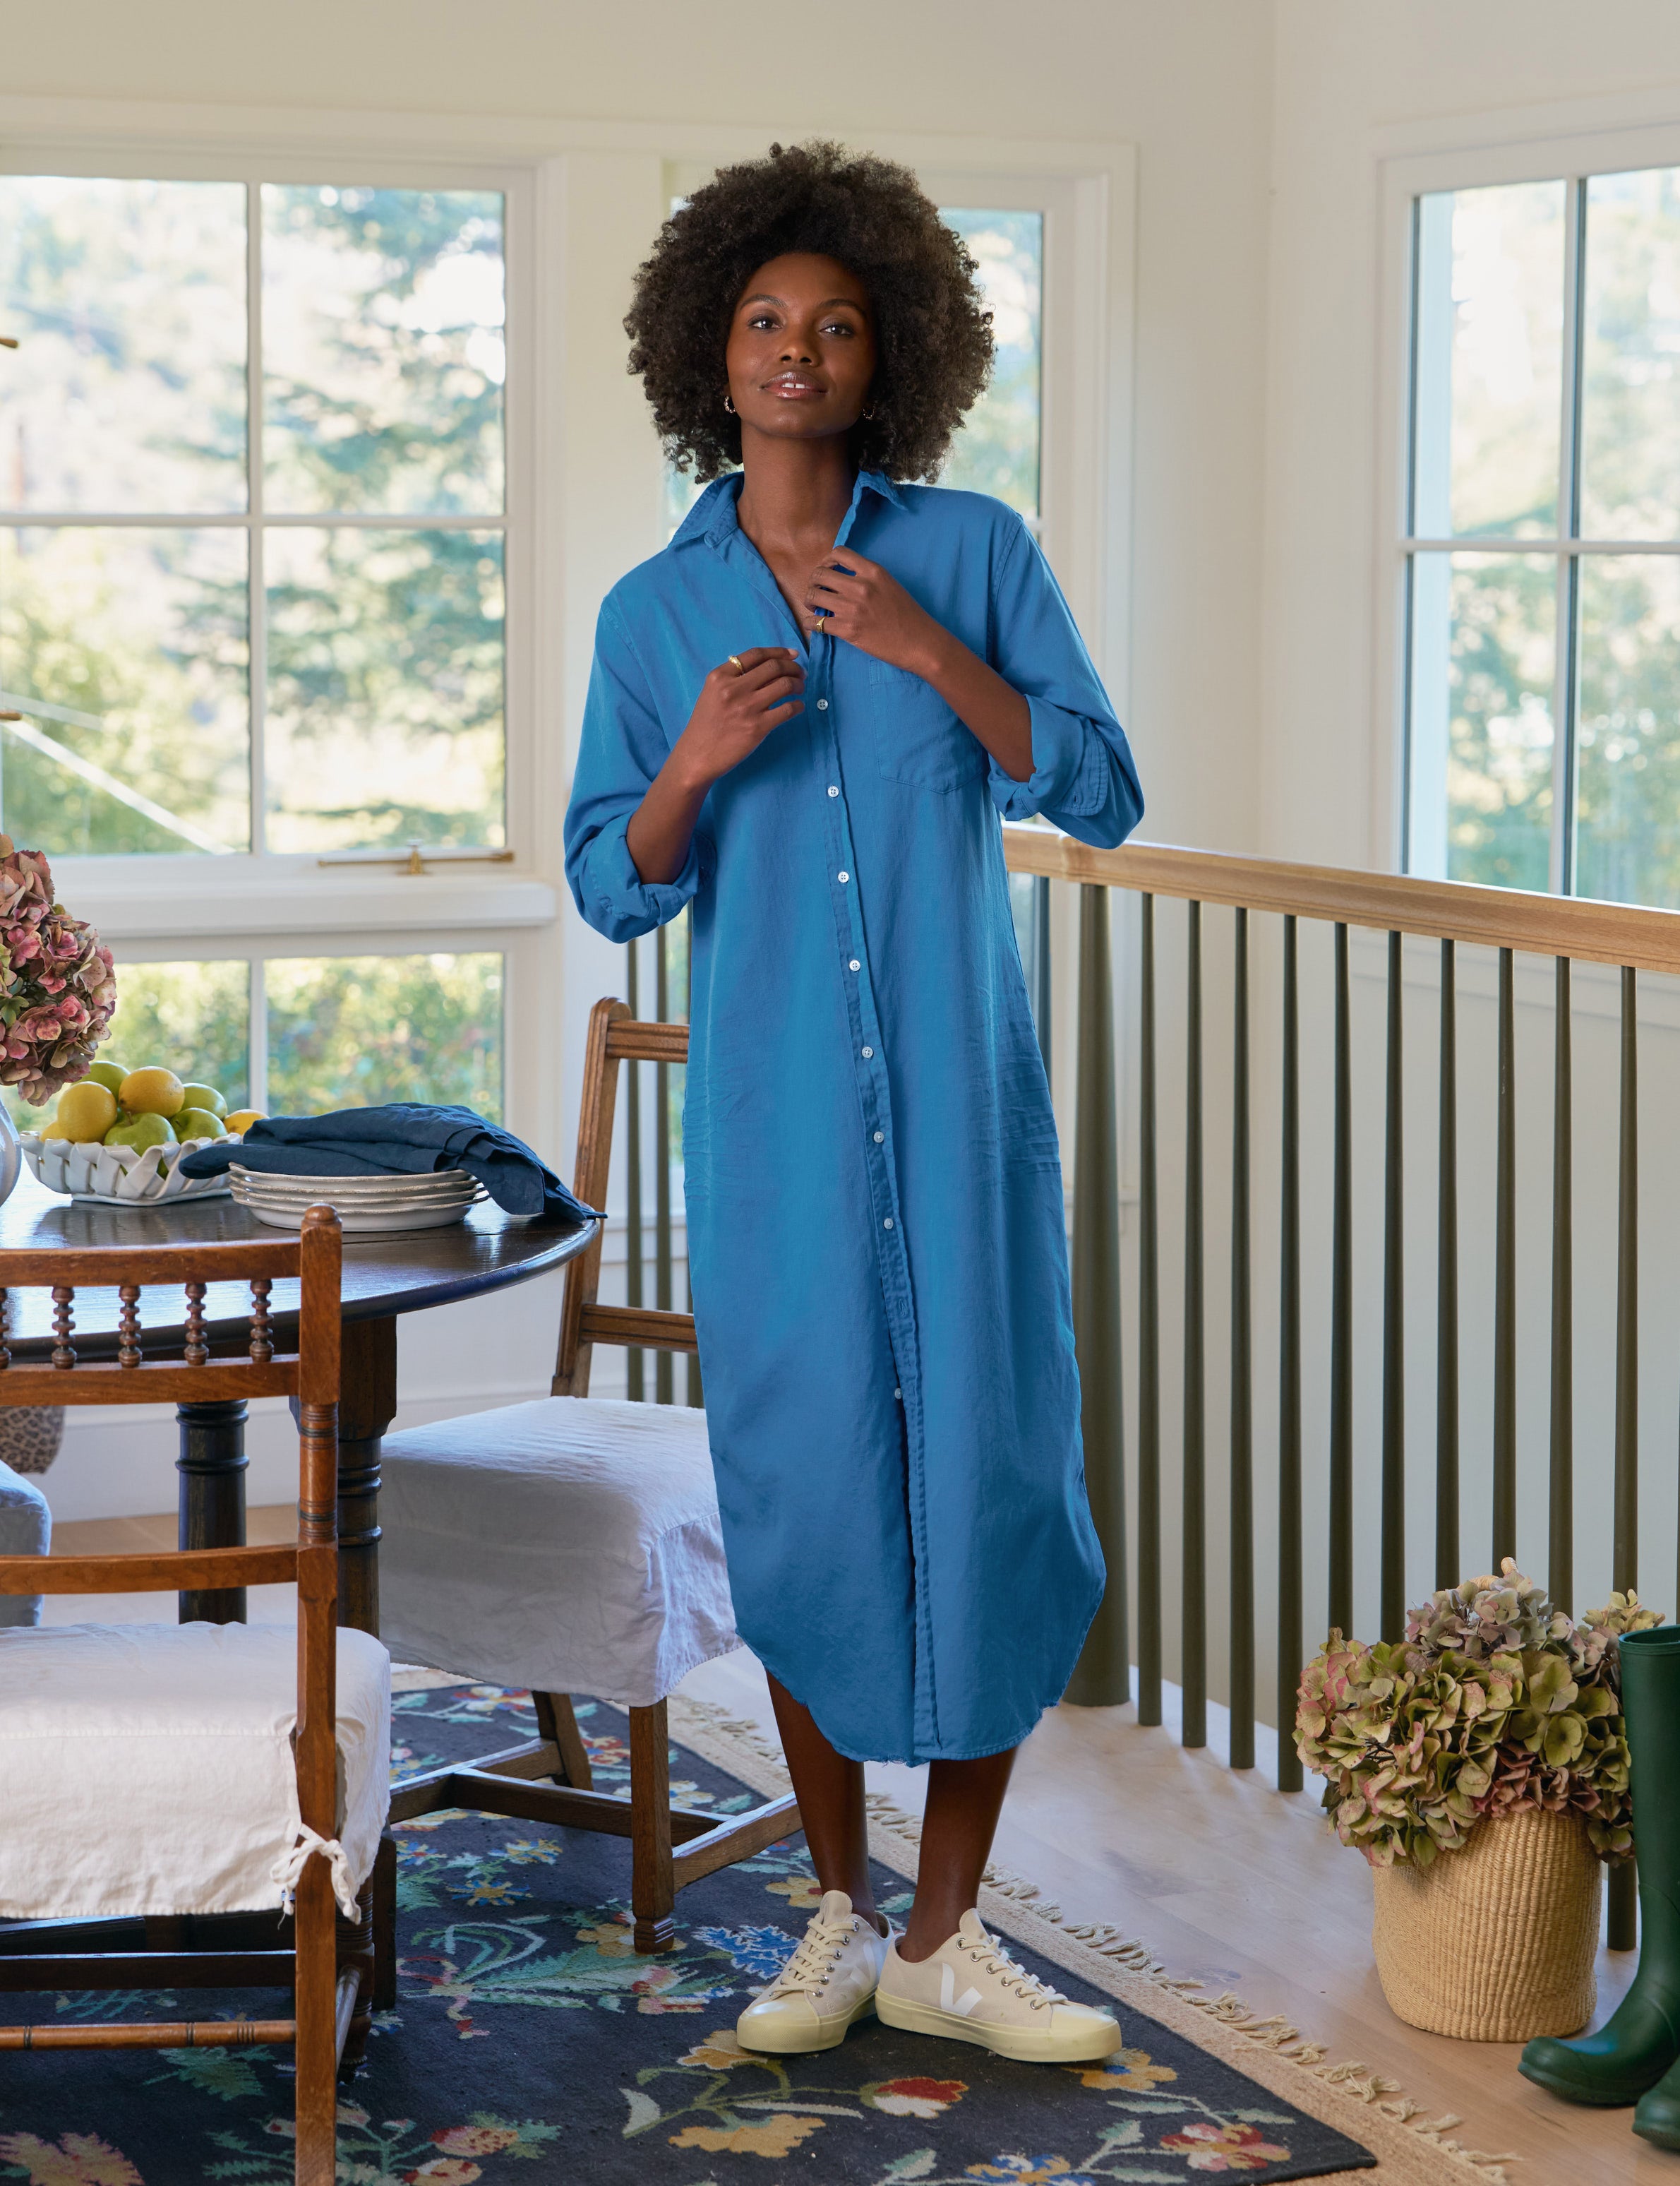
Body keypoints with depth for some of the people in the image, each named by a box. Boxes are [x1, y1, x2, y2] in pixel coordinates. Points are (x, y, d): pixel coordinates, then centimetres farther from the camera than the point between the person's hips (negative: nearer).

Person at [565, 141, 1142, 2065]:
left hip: (960, 1103, -1)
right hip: (772, 1114, 1)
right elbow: (612, 891, 7)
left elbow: (1101, 797, -3)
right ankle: (839, 1915, 20)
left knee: (989, 1478, -2)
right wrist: (693, 765, -13)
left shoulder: (973, 551, 3)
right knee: (805, 1490, 4)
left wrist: (927, 649, -14)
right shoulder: (652, 611, 7)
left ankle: (944, 1940, 11)